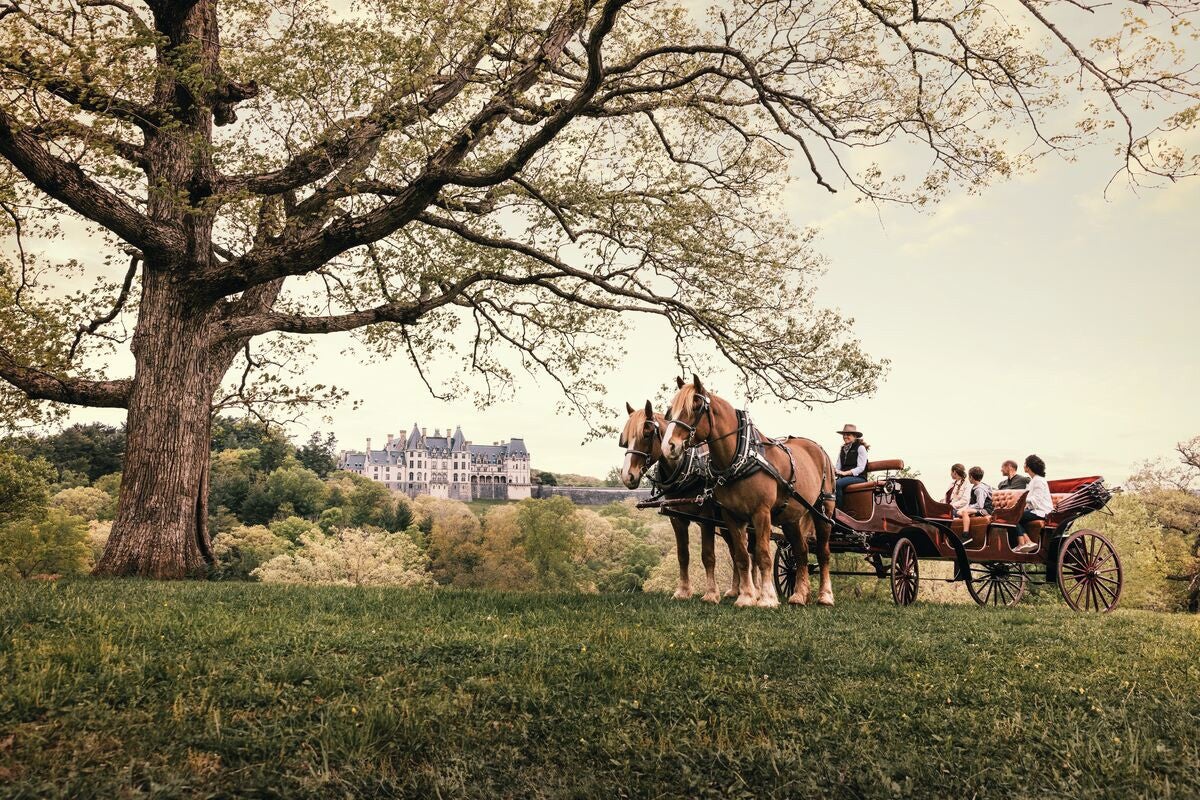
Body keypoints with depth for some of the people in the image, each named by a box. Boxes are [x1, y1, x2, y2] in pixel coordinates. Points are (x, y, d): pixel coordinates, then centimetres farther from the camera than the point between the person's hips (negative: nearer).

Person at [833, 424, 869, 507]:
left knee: (837, 483, -33)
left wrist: (846, 472, -20)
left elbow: (860, 468, -9)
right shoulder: (842, 449, 19)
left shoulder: (860, 448, -1)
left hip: (858, 477, -5)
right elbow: (838, 467, 15)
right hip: (844, 478, 5)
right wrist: (834, 471, -10)